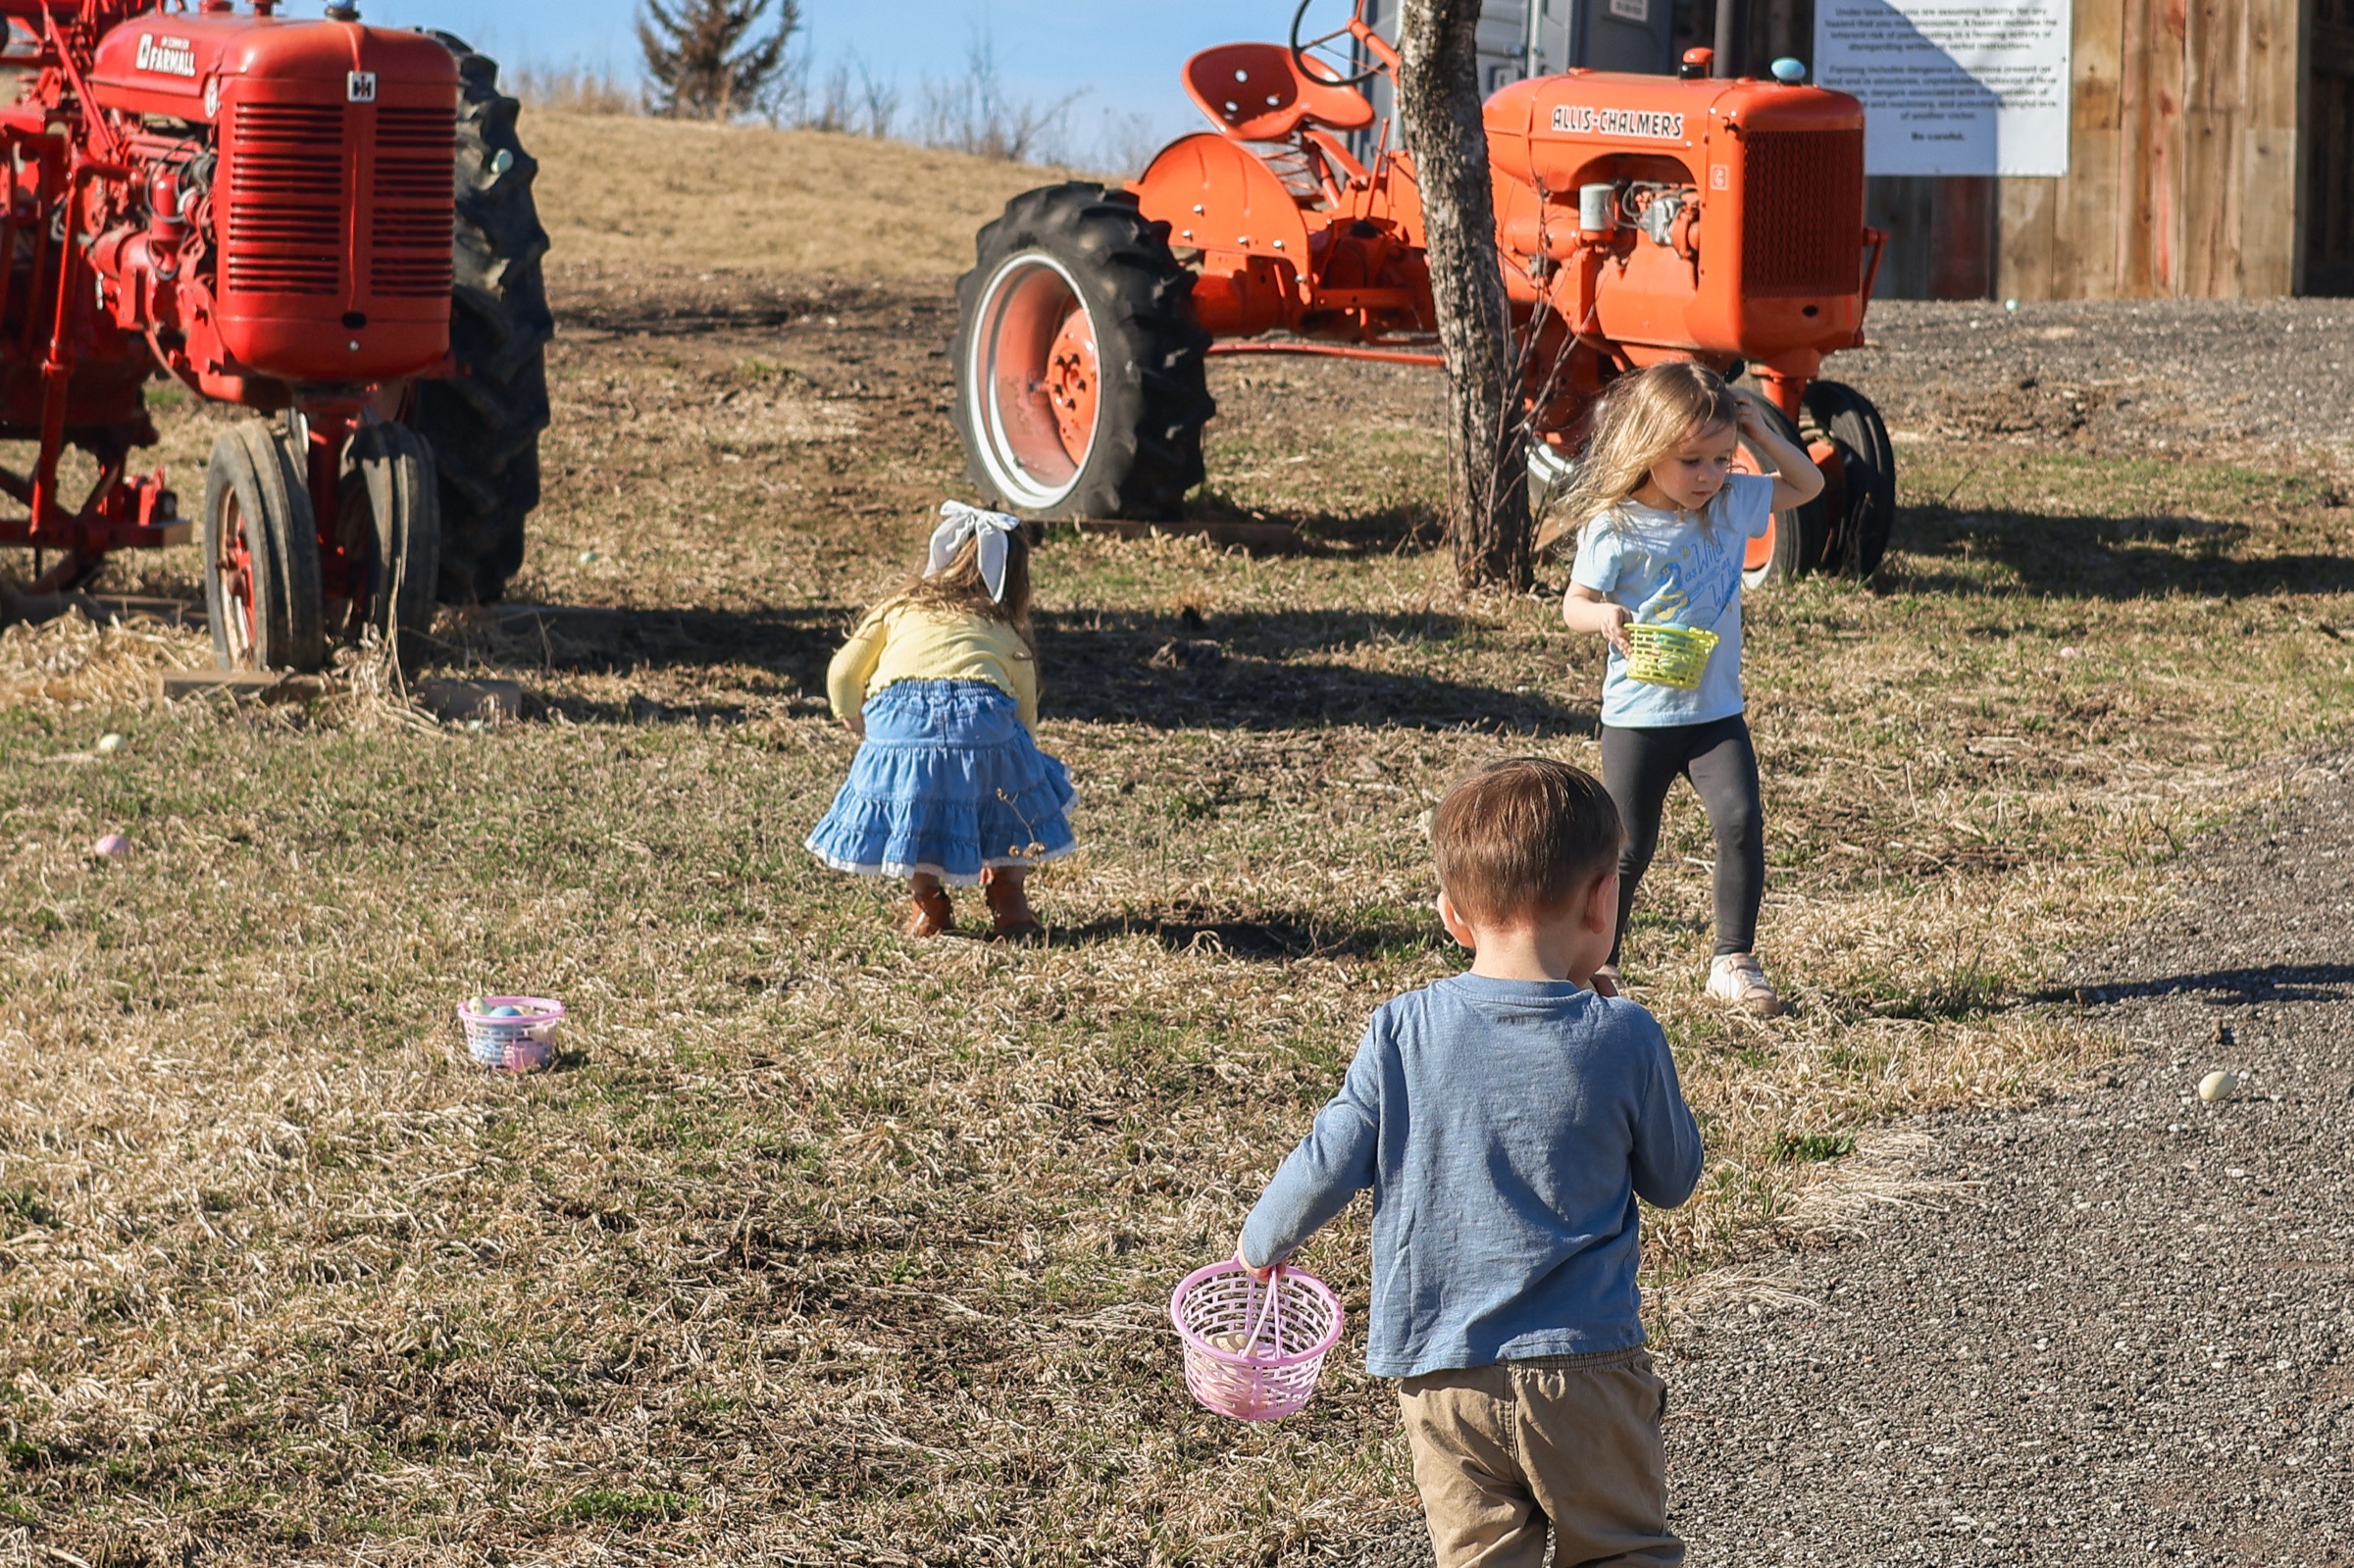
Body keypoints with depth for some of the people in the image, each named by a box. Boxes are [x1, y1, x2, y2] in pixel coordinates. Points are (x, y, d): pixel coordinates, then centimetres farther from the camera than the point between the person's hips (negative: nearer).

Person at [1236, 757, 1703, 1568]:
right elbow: (1673, 1179, 5)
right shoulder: (1624, 1040, -9)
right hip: (1581, 1367, -2)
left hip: (1440, 1374, 2)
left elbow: (1328, 1166, -1)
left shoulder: (1403, 1032, -5)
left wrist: (1261, 1241, 18)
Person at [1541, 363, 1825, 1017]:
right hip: (1638, 713, -3)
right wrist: (1605, 616, -32)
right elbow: (1574, 603, -9)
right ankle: (1597, 961, 24)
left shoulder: (1733, 502, 1)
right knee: (1629, 846, 3)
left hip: (1716, 710, 3)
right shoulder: (1616, 526, -13)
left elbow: (1808, 485, 14)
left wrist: (1763, 434, -2)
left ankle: (1734, 961, -3)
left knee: (1741, 820, -14)